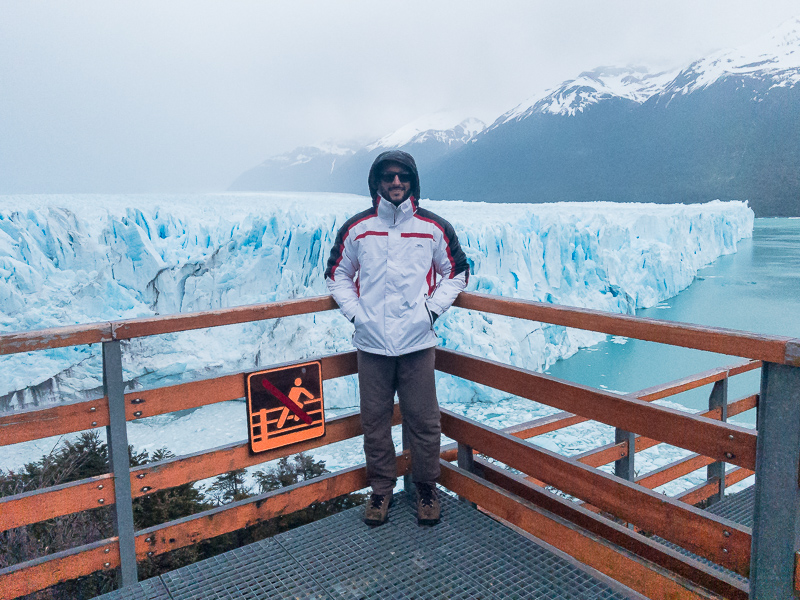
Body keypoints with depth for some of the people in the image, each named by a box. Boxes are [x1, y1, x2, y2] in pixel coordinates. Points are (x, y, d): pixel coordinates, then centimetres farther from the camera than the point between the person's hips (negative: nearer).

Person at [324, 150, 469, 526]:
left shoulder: (434, 228, 2)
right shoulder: (356, 228, 3)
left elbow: (457, 272, 13)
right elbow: (336, 275, 14)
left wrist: (432, 309, 0)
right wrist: (355, 312, 0)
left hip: (417, 343, -1)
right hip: (371, 344, 1)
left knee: (424, 421, 5)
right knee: (374, 420, 10)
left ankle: (426, 488, 27)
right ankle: (381, 488, 29)